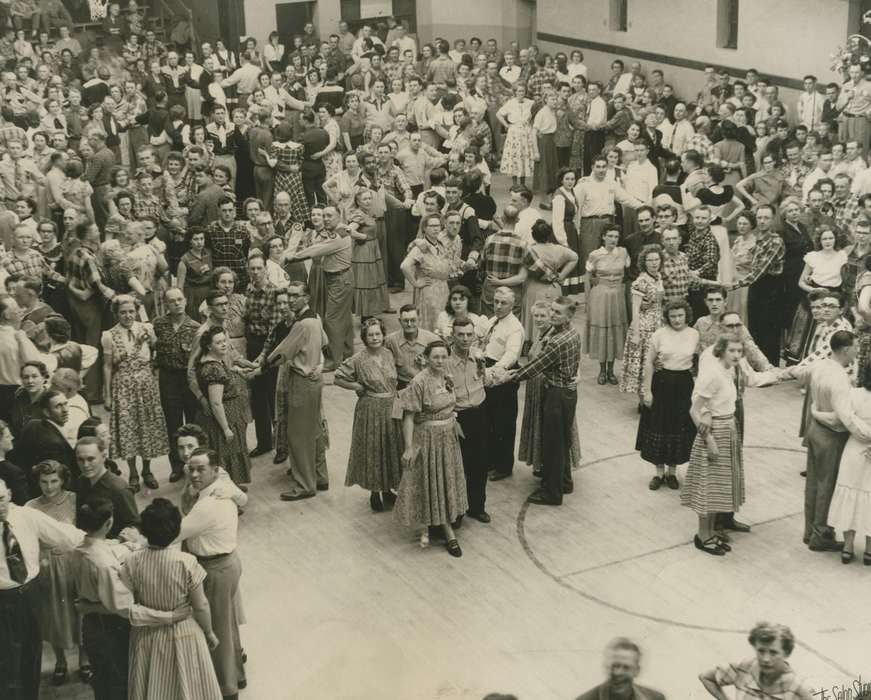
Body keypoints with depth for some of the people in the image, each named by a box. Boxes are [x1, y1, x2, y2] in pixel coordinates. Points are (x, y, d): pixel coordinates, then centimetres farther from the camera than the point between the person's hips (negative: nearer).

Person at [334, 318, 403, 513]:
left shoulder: (389, 354, 1)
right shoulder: (358, 360, -12)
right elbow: (338, 378, -7)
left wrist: (395, 395, 4)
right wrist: (358, 387, -9)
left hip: (391, 408, 4)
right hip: (370, 410, -4)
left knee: (391, 448, 12)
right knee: (372, 449, 4)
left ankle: (387, 490, 28)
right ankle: (374, 492, 19)